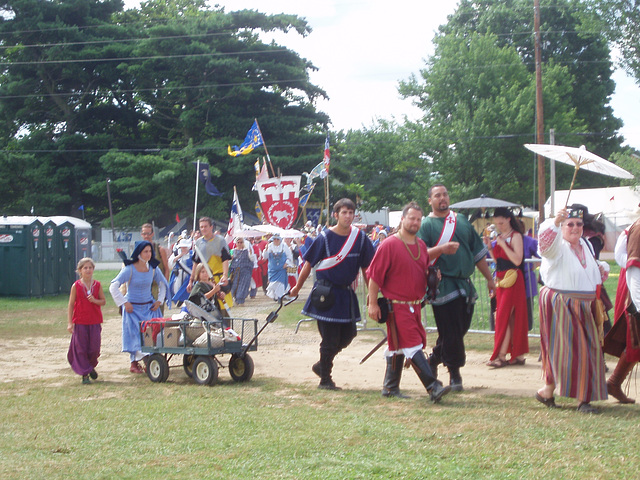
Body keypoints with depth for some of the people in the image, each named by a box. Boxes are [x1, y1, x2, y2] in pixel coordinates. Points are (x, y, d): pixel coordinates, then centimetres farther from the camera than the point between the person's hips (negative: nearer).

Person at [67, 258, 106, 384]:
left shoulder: (97, 285, 3)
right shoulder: (76, 286, -3)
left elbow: (103, 301, 8)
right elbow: (71, 305, -2)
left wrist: (95, 301, -15)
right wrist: (70, 323, -6)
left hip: (95, 321, 2)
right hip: (80, 322, -2)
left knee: (94, 348, 2)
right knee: (81, 348, 0)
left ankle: (91, 366, 32)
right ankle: (85, 374, 11)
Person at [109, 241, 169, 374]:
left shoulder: (153, 268, 0)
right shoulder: (129, 269, -13)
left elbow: (163, 284, 16)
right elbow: (113, 287, -14)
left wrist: (159, 300, 5)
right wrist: (125, 303, -14)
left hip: (149, 307, 4)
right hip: (133, 307, -4)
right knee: (135, 334, -5)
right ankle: (134, 364, 5)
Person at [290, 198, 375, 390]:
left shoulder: (360, 237, -1)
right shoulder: (325, 237, -11)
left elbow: (366, 267, 6)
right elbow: (308, 264, -2)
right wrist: (297, 288, 4)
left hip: (346, 293, 5)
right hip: (326, 294, -5)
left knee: (348, 334, 8)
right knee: (330, 338, -2)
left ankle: (321, 365, 29)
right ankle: (325, 379, 14)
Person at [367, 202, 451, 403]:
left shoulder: (421, 245, 11)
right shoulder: (389, 245, -11)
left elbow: (424, 271, 26)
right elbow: (374, 275, -11)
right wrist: (372, 303, -13)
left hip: (415, 305, 8)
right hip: (397, 305, -8)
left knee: (398, 345, 14)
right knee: (412, 344, -12)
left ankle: (390, 388, 23)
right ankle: (433, 387, -17)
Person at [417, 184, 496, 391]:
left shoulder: (461, 220, 16)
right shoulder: (426, 224, -1)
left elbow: (478, 252, 20)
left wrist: (489, 278, 19)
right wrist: (441, 249, -28)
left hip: (465, 284, 6)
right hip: (443, 286, -6)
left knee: (460, 329, 10)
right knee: (451, 332, -6)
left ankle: (433, 360, 28)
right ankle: (454, 373, 8)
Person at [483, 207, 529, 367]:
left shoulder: (515, 236, -9)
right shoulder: (499, 237, 14)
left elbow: (517, 260, -18)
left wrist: (503, 244, -19)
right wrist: (490, 247, 4)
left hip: (512, 279, -8)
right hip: (501, 279, 8)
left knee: (504, 316, -11)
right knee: (511, 318, 8)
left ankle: (501, 356, -10)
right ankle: (518, 355, 12)